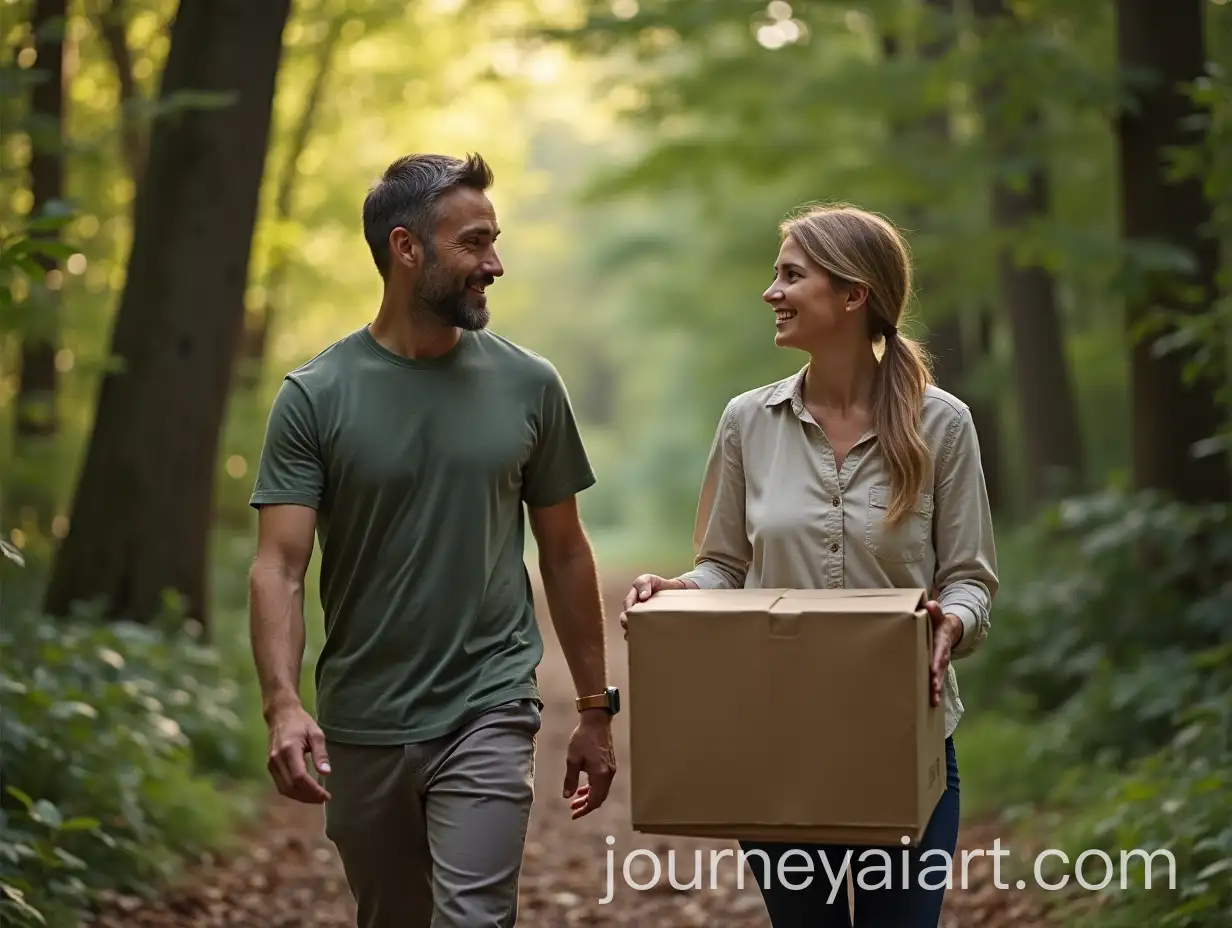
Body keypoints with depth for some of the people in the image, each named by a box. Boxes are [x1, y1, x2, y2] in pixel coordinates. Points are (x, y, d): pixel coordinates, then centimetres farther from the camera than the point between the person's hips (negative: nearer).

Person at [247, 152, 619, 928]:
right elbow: (280, 566, -10)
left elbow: (565, 552, 9)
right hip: (361, 725, 1)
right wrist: (283, 704, -25)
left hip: (489, 715, 0)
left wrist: (597, 708, 10)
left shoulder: (528, 385, 1)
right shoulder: (316, 397, -4)